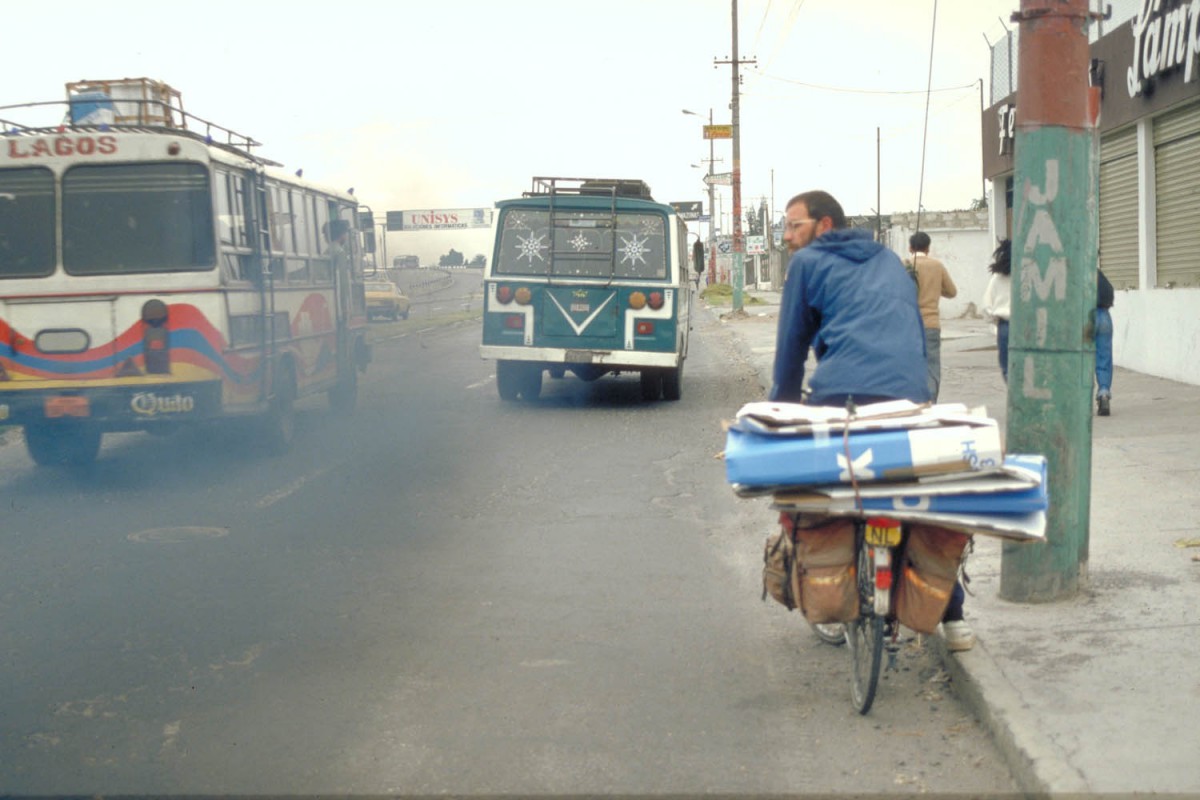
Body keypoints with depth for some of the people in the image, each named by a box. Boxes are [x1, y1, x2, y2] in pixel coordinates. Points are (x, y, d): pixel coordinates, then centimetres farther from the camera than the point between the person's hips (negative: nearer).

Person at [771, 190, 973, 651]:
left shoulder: (807, 262, 16)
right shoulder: (889, 261, 30)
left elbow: (791, 344, 17)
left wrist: (781, 409, 27)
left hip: (841, 395, -4)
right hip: (909, 396, 4)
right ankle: (952, 617, 14)